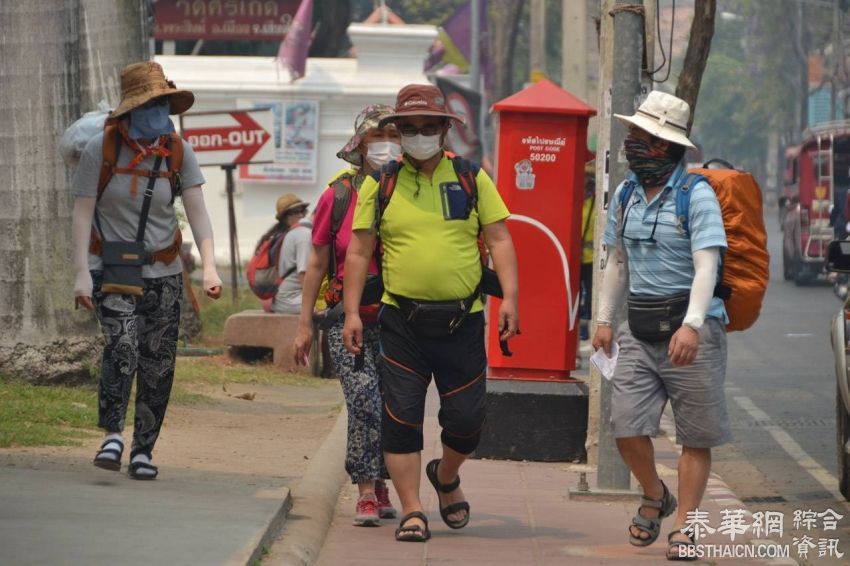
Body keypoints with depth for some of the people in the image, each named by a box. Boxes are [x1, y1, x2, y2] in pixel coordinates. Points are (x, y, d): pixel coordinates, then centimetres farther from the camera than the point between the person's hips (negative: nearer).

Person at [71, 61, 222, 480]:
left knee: (158, 364, 0)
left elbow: (197, 211, -2)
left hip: (162, 272, 3)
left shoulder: (177, 151, 1)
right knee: (123, 346, -24)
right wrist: (82, 273, -14)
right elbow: (82, 213, -6)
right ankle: (113, 435, -23)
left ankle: (143, 449, 9)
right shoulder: (100, 150, -7)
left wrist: (209, 266, -14)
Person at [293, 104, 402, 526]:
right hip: (348, 316, -1)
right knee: (363, 395, -16)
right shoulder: (337, 195, 0)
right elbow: (317, 263, 6)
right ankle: (366, 492, -11)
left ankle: (379, 484, 27)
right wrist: (305, 324, 6)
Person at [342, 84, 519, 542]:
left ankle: (446, 475, 34)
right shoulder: (380, 183, 4)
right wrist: (351, 312, -3)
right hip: (402, 320, 0)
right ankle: (411, 512, 3)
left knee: (465, 418, 4)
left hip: (463, 320, 1)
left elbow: (499, 239, 3)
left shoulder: (471, 178, 5)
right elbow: (359, 250, 5)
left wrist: (509, 297, -9)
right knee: (402, 416, -4)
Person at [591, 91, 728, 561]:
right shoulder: (625, 195, 11)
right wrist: (604, 318, 16)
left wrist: (691, 325, -31)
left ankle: (683, 527, 5)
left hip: (691, 327, -5)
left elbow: (706, 266, -19)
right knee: (627, 427, -2)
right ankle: (654, 497, 24)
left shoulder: (697, 196, -10)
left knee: (696, 436, -1)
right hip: (640, 328, 5)